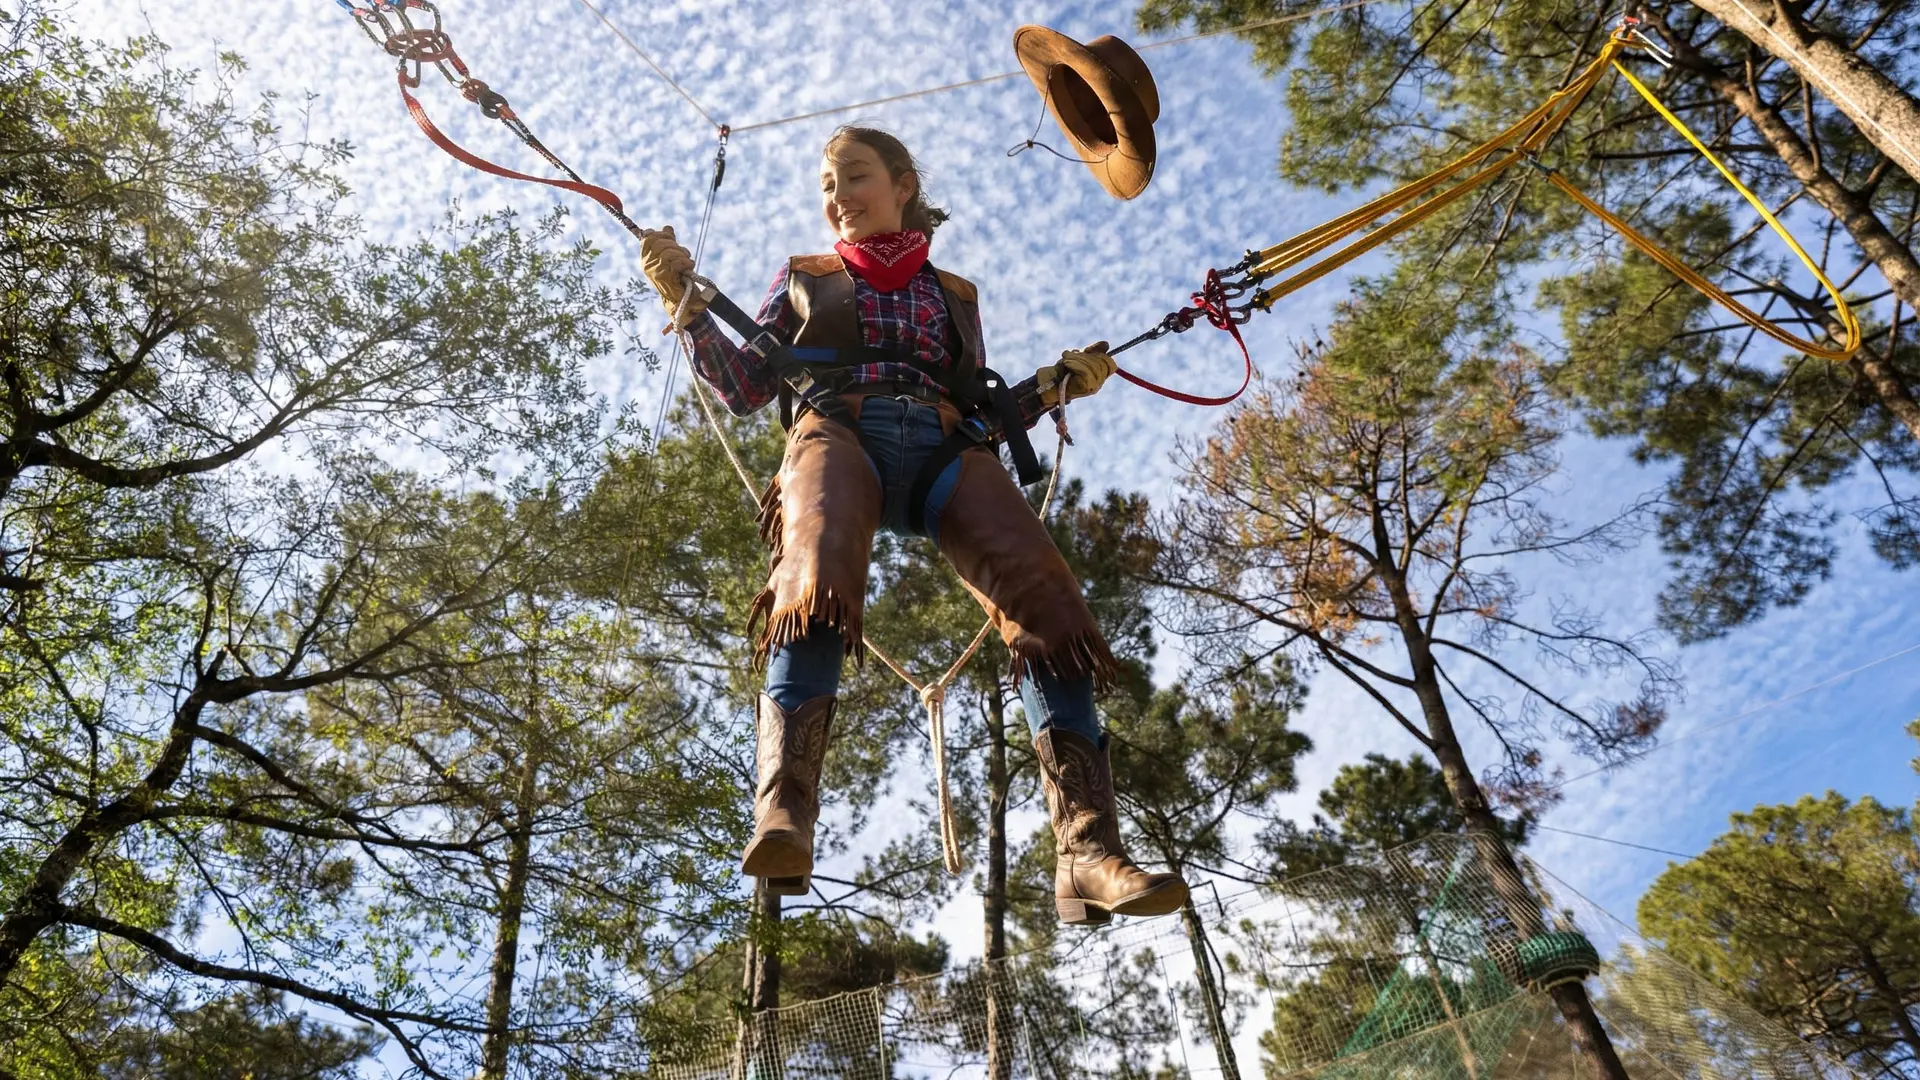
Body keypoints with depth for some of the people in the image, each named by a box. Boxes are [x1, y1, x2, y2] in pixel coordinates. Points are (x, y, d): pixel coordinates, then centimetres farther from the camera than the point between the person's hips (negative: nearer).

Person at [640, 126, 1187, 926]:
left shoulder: (954, 295, 31)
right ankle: (782, 822, -49)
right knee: (817, 584, -38)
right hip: (838, 433, -1)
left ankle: (1089, 856, -34)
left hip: (943, 448, 1)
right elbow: (745, 391, 20)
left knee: (1051, 611, -26)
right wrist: (686, 305, 9)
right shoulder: (803, 279, 29)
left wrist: (1055, 384, 11)